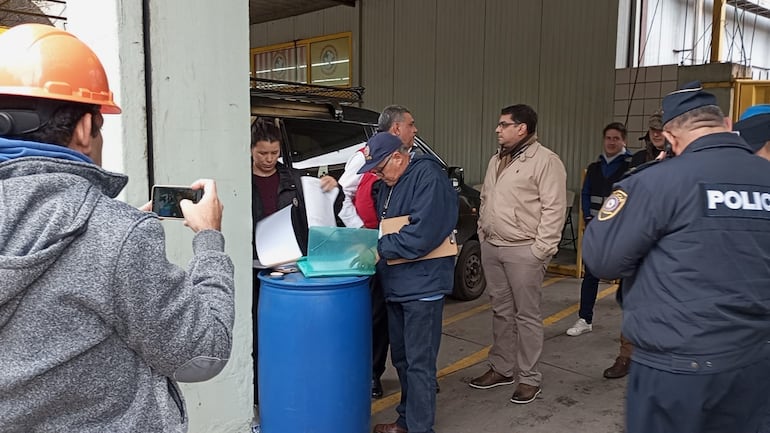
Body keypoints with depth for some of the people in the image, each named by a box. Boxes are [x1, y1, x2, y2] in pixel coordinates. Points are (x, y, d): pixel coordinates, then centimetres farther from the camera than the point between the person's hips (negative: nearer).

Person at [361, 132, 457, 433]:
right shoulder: (389, 183, 13)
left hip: (422, 285, -9)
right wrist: (374, 246, 2)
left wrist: (380, 249, -16)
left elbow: (422, 234, -24)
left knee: (419, 362, -1)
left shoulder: (428, 176, -16)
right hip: (395, 284, 9)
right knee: (401, 358, 18)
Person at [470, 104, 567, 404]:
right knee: (501, 311, 15)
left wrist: (541, 249, -18)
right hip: (491, 247, 8)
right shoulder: (496, 161, 15)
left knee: (526, 314, 2)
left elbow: (554, 209, -15)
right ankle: (501, 369, 27)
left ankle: (529, 378, 13)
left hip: (523, 250, -8)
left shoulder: (545, 160, -11)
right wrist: (482, 234, 14)